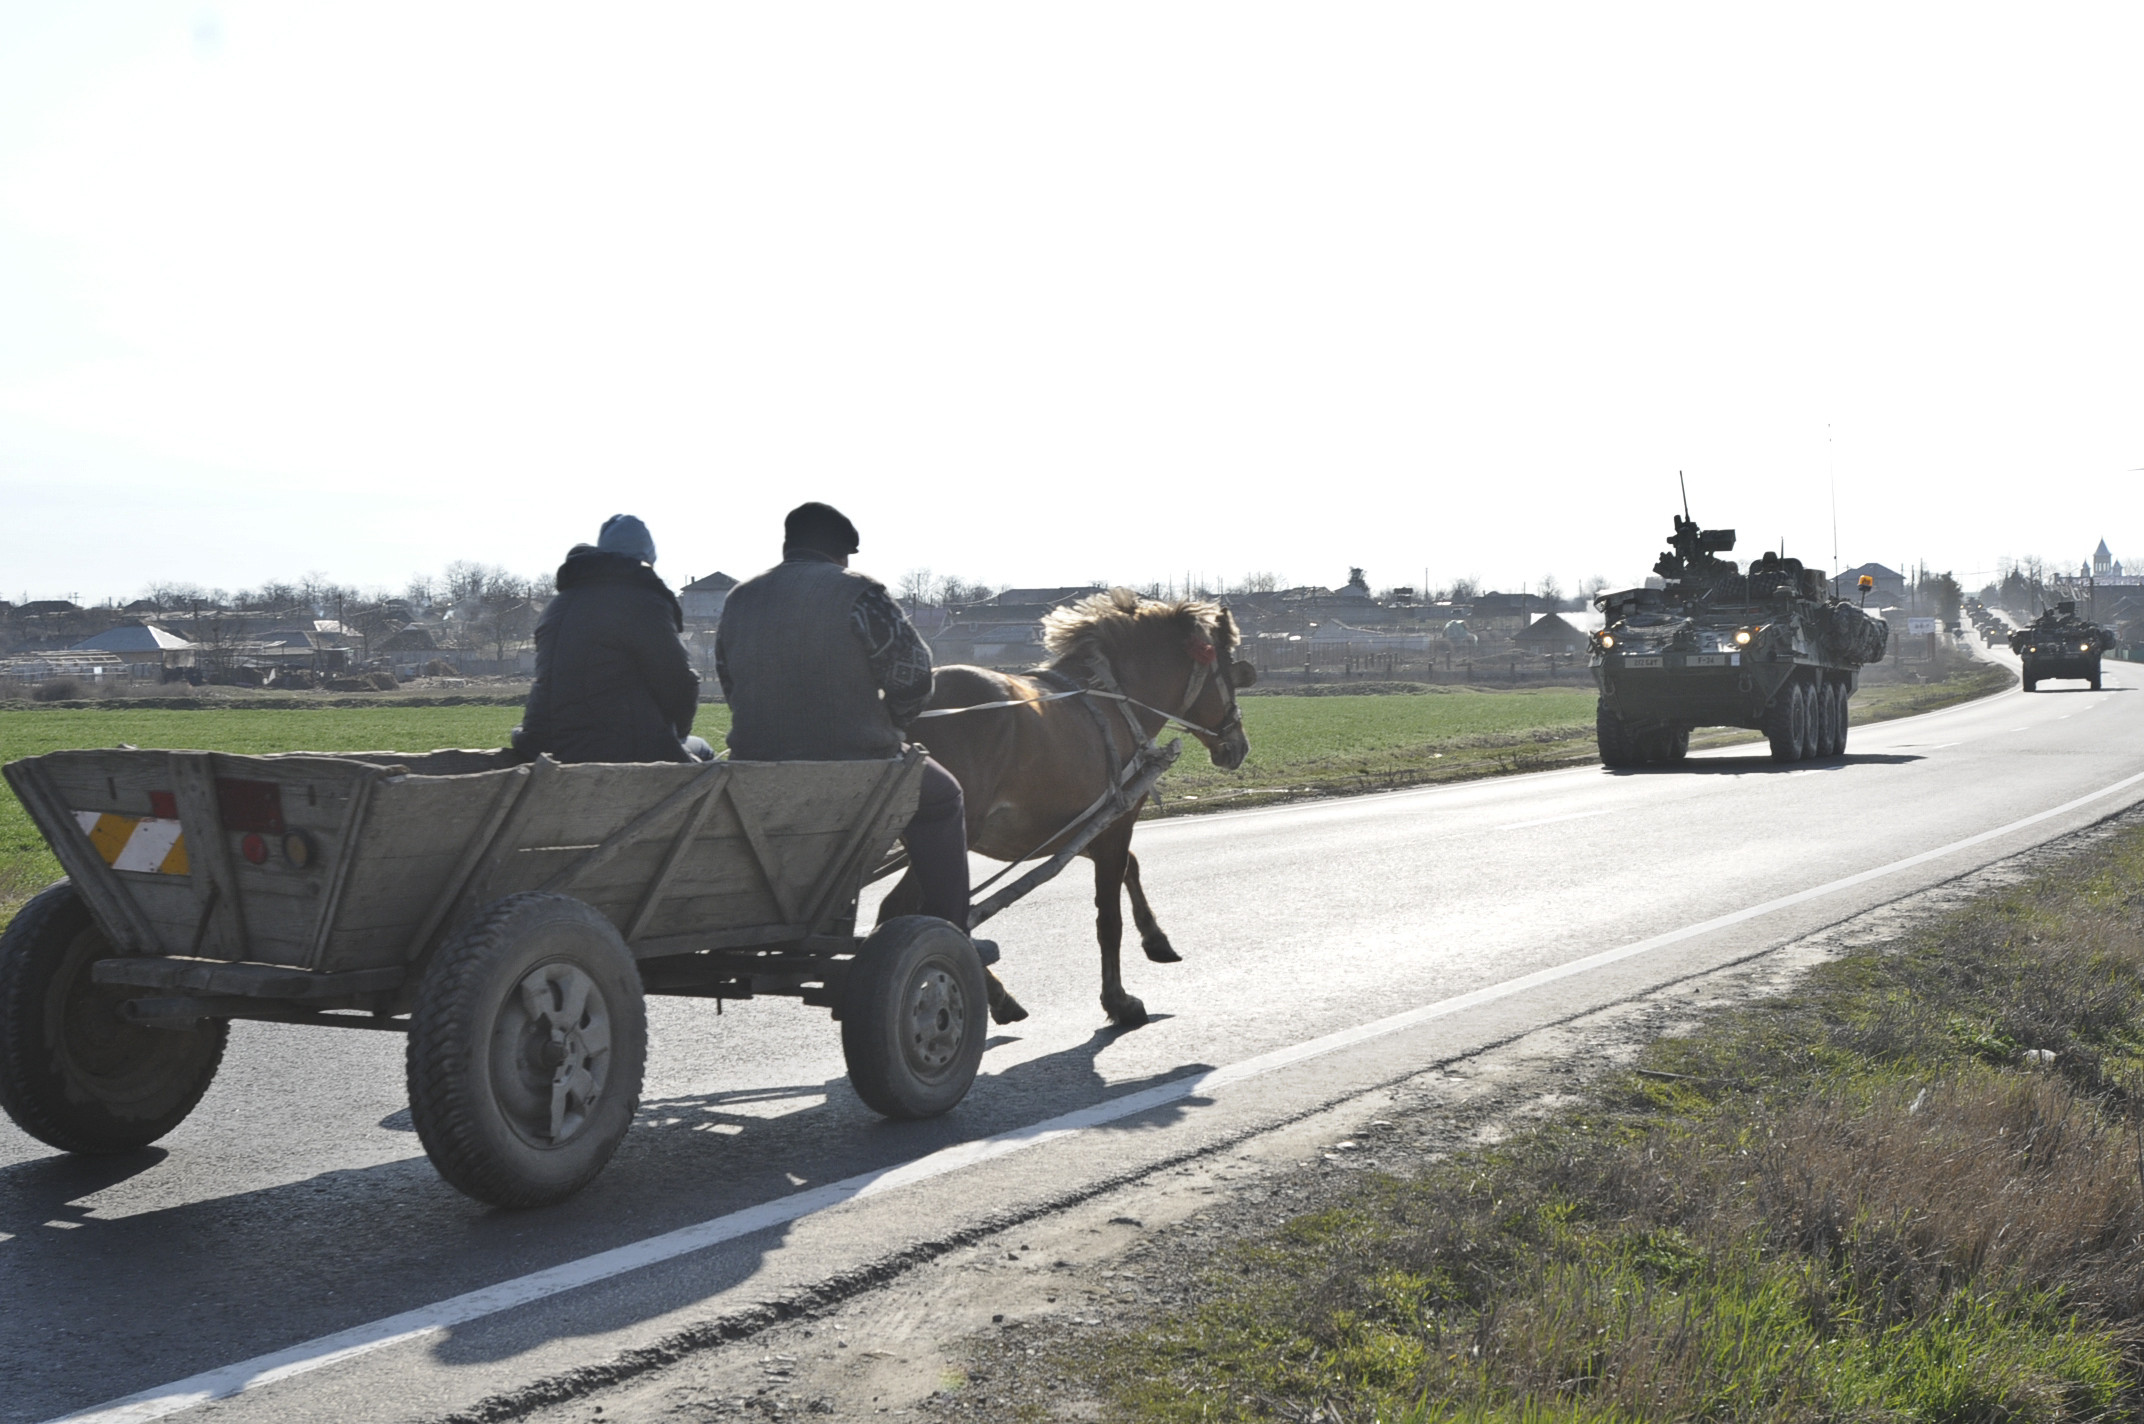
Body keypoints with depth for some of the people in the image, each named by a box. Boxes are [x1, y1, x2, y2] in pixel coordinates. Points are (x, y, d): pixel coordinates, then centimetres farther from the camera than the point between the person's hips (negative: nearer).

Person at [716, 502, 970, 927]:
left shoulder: (739, 599, 9)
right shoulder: (857, 594, -9)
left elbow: (730, 683, 17)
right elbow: (912, 674, -7)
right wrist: (886, 723, 12)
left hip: (753, 767, 6)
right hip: (851, 769, -6)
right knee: (940, 797, 18)